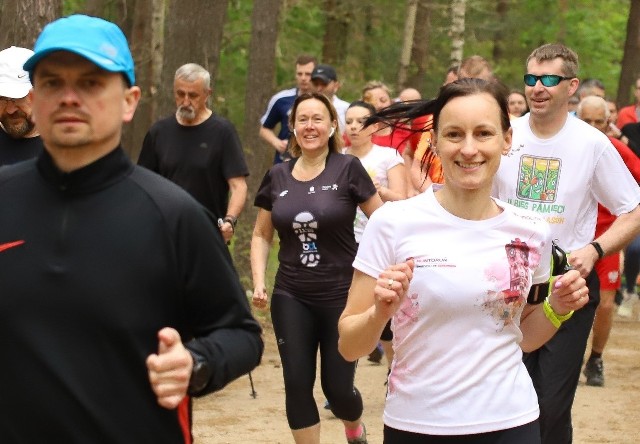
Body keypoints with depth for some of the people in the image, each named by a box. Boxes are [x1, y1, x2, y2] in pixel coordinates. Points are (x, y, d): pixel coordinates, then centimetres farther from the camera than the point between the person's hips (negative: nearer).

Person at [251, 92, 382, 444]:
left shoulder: (347, 169, -7)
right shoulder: (277, 176, 4)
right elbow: (261, 235, 12)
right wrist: (259, 282, -1)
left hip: (342, 296, -3)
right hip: (290, 298, 3)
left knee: (337, 386, 3)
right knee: (297, 384, -1)